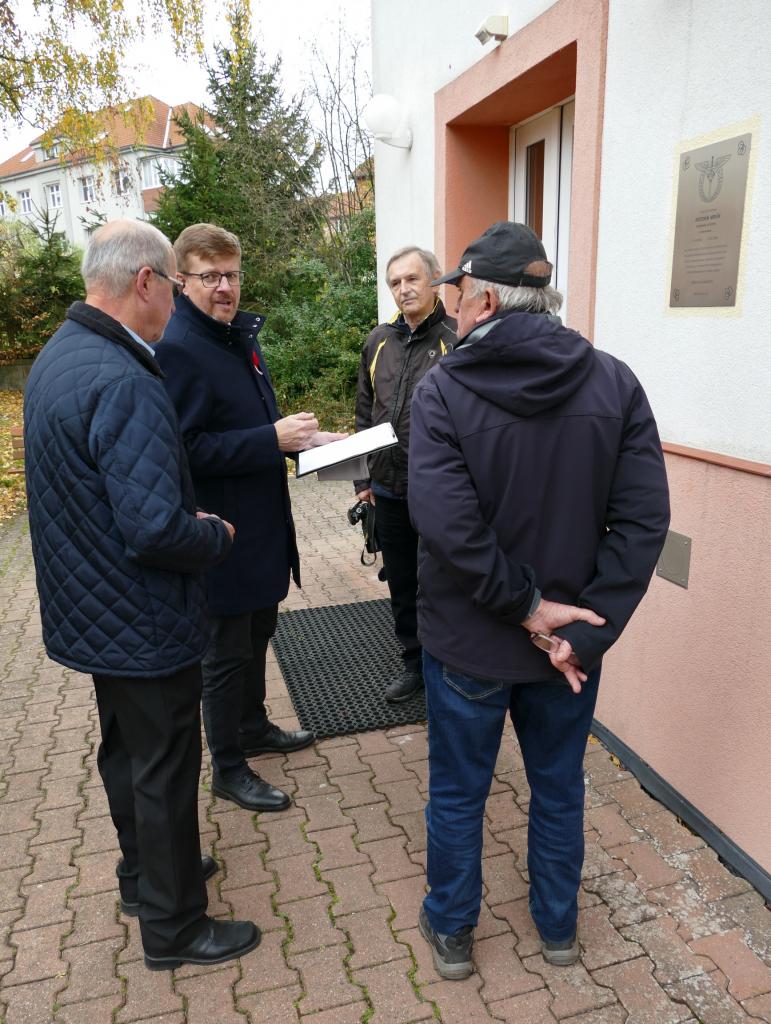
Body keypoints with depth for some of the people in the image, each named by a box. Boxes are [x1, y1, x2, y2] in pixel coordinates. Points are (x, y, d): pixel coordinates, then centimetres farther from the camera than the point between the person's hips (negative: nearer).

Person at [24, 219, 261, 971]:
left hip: (92, 609, 10)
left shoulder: (56, 357, 5)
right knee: (165, 772, 8)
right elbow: (155, 529, -32)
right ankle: (172, 926, 29)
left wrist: (189, 517, 8)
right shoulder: (124, 383, -28)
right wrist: (218, 536, -12)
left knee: (125, 748, 25)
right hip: (145, 625, -10)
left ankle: (143, 872, 46)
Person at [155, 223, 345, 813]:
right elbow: (187, 449, -26)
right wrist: (273, 439, -27)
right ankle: (228, 770, 25)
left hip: (264, 523, 9)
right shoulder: (177, 349, -20)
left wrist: (302, 435, 5)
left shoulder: (240, 335, 11)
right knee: (227, 653, 6)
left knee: (258, 635, 24)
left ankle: (253, 726, 45)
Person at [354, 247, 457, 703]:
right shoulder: (378, 341, 9)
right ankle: (415, 662, 35)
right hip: (389, 490, 6)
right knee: (402, 584, 17)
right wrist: (363, 478, 12)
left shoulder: (458, 340, -10)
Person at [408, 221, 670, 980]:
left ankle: (451, 931, 40)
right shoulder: (615, 383, -7)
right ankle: (557, 925, 45)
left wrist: (526, 607, -15)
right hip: (567, 641, 3)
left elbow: (446, 524, -26)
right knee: (559, 788, 24)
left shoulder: (442, 390, -16)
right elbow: (643, 519, -13)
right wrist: (585, 630, -13)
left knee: (456, 794, 19)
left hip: (467, 640, -2)